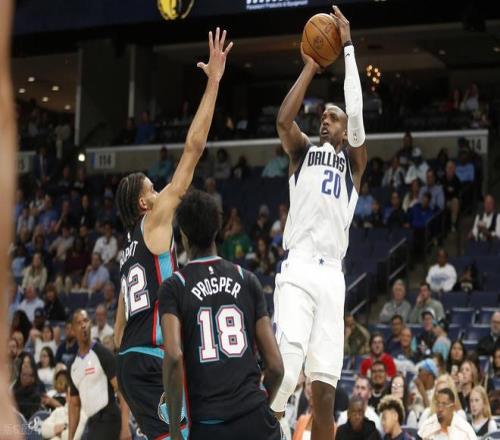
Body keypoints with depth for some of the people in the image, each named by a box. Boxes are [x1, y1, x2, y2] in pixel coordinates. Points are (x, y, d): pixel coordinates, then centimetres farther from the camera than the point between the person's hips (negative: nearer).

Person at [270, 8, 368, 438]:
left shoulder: (354, 161, 18)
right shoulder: (303, 152, 16)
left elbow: (357, 113, 1)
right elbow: (283, 119, -5)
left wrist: (348, 48, 2)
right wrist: (311, 67, 3)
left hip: (332, 276, 2)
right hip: (299, 271, -2)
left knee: (325, 383, 0)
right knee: (283, 371, -19)